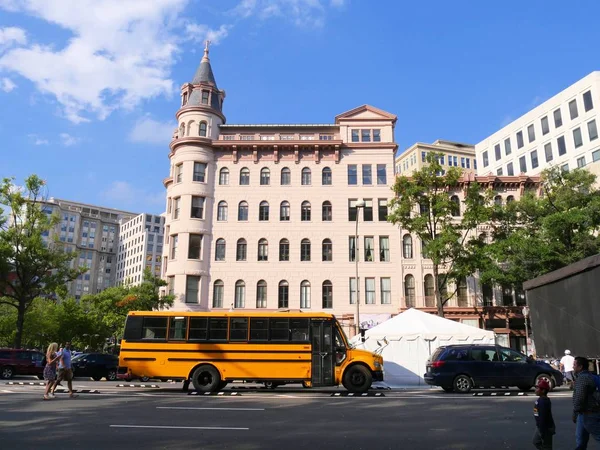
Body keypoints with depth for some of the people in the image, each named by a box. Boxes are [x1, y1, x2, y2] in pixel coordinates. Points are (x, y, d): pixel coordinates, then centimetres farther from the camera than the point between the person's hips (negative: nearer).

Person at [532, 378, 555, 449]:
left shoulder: (543, 401, -27)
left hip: (546, 428, -10)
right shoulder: (540, 399, 5)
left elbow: (543, 418, -27)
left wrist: (542, 432, -24)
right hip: (540, 427, 10)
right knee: (536, 441, 21)